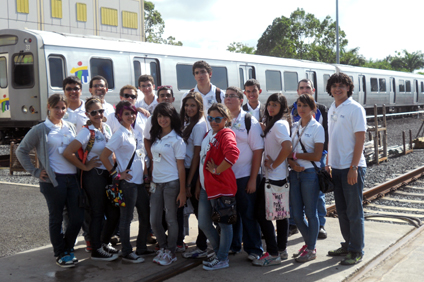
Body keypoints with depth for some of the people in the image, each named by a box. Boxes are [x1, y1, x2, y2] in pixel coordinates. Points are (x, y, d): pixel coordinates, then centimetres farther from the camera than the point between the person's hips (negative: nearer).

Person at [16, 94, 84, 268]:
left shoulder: (70, 127, 13)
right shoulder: (40, 129, -1)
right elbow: (21, 151, 1)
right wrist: (35, 172, -4)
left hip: (73, 178, 5)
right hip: (53, 180, -4)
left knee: (78, 217, 4)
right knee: (56, 218, 6)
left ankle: (68, 248, 26)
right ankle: (61, 254, 20)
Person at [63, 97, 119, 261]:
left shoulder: (107, 128, 7)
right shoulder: (87, 132, -14)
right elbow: (67, 152, -24)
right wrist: (85, 167, -15)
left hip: (108, 174, 7)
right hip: (94, 176, -7)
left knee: (114, 213, 12)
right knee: (97, 214, 3)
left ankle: (104, 243, 32)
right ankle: (96, 251, 18)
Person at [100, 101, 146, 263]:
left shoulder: (135, 132, 10)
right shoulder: (120, 135, -13)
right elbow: (103, 156, -16)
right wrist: (117, 174, -13)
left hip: (140, 180, 8)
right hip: (128, 181, -8)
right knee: (126, 218, 3)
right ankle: (127, 253, 13)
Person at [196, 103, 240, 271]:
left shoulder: (226, 134, -12)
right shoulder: (208, 134, 16)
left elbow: (233, 153, -34)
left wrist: (217, 170, -22)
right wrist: (198, 184, 21)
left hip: (221, 186, -9)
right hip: (206, 186, 9)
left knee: (224, 222, 5)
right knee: (203, 224, 14)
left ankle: (222, 259, 17)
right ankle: (219, 252, 33)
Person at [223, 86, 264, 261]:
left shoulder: (250, 122, -3)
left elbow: (258, 151, -6)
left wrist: (253, 179, -11)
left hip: (245, 176, -3)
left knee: (248, 214, 3)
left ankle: (253, 249, 17)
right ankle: (233, 245, 29)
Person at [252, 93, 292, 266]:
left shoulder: (279, 124, -17)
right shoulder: (272, 124, 14)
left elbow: (287, 148, -30)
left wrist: (273, 165, -19)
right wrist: (264, 130, 9)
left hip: (274, 177, -10)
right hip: (280, 176, 10)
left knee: (262, 213, -5)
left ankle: (273, 254, 1)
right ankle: (281, 250, 24)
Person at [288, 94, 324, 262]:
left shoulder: (317, 128, -5)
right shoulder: (294, 126, 12)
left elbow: (317, 155, -12)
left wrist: (295, 155, -9)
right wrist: (292, 162, -11)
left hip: (310, 173, -6)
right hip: (295, 173, 6)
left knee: (310, 213, 2)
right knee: (296, 214, 8)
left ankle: (311, 249, 16)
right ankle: (308, 243, 28)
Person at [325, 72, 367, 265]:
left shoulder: (355, 109, -9)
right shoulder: (332, 109, 12)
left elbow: (360, 139, -14)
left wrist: (353, 167, -19)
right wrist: (328, 163, 14)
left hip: (352, 167, -7)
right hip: (336, 168, 7)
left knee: (354, 211, 0)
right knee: (341, 210, 14)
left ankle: (356, 251, 10)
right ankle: (347, 244, 27)